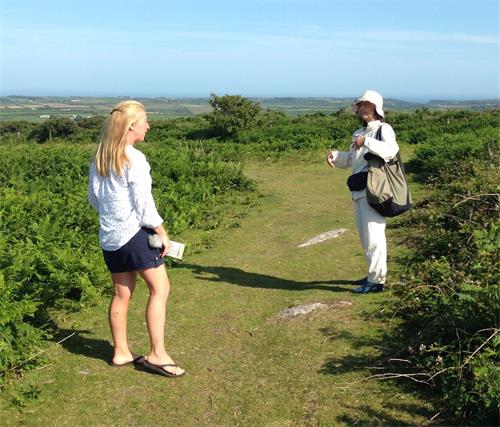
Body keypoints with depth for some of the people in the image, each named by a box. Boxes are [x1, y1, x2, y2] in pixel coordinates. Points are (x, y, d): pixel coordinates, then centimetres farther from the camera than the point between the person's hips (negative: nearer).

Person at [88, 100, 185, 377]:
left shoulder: (99, 159, 8)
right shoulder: (134, 159, -15)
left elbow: (93, 197, 15)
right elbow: (144, 203, -15)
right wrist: (163, 234, -6)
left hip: (109, 237, 8)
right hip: (135, 233, -8)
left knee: (122, 293, 15)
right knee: (160, 289, 1)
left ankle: (121, 353, 24)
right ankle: (157, 354, 2)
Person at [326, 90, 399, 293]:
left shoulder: (383, 129, -5)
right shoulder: (358, 133, 21)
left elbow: (390, 150, -25)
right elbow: (350, 158, 22)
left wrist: (367, 142, -33)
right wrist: (335, 156, 3)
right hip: (360, 192, 9)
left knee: (373, 235, -8)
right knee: (365, 236, 17)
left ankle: (377, 280, 0)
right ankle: (373, 274, 31)